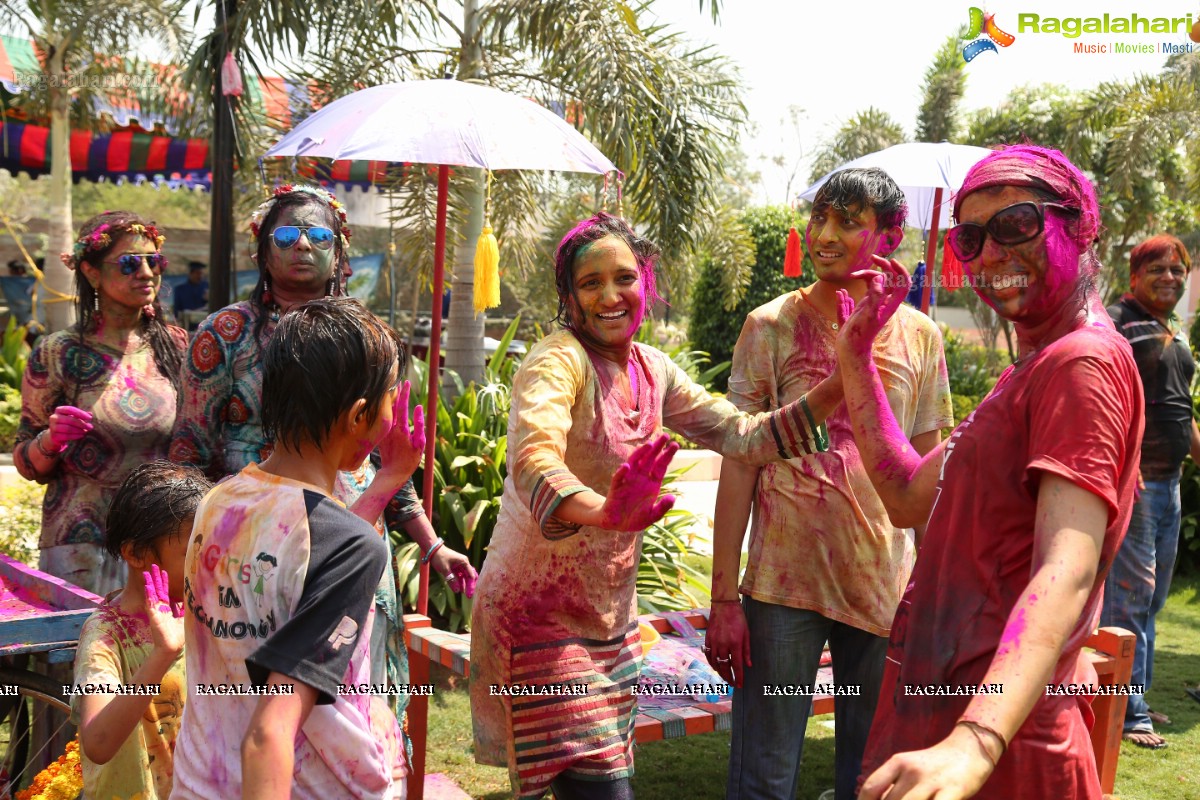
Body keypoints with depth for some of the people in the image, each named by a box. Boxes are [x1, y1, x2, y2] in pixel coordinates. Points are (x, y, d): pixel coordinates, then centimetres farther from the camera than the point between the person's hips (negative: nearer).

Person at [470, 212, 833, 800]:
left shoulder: (653, 371, 4)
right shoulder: (558, 360, -17)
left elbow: (741, 435, 3)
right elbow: (533, 460, -35)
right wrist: (603, 512, -55)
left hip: (611, 614, 7)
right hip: (542, 613, -7)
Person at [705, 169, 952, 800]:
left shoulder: (920, 335, 5)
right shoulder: (771, 326, -1)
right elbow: (739, 463, -3)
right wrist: (723, 596, -7)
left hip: (887, 584, 2)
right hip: (783, 582, -2)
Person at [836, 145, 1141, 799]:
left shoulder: (1085, 362, -17)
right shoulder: (1030, 369, 15)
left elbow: (1066, 574, -29)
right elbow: (908, 497, 14)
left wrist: (976, 742, -42)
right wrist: (856, 356, 10)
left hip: (997, 729, -9)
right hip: (938, 707, 9)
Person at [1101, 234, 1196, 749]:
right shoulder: (1114, 321, -8)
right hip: (1131, 474, -9)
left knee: (1153, 596, 13)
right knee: (1131, 590, -7)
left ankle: (1134, 699, 24)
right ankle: (1128, 712, 1)